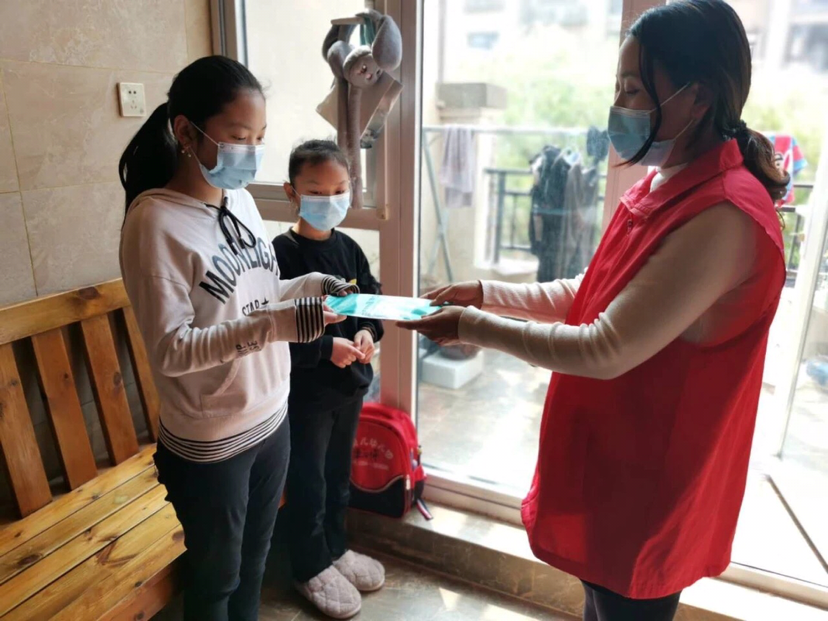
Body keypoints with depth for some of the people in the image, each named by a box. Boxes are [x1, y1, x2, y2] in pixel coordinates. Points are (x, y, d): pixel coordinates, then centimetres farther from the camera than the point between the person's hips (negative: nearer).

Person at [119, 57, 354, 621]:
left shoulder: (240, 198, 1)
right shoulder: (155, 221, -21)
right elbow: (170, 351, -23)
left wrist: (308, 286, -6)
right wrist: (276, 325, -32)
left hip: (272, 416, 7)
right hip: (210, 442, -6)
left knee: (255, 555, 27)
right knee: (216, 575, 18)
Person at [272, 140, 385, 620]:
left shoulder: (349, 249, 2)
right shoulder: (282, 254, -17)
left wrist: (368, 333, -9)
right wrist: (327, 348, -27)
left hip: (351, 383, 6)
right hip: (305, 391, -6)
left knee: (339, 474, 22)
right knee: (307, 482, 11)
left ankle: (335, 548, 43)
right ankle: (311, 568, 32)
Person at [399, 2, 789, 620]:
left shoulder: (724, 216, -27)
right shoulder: (663, 187, 4)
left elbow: (606, 351, -29)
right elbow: (588, 297, 8)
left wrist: (474, 326, -20)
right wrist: (488, 292, -3)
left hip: (647, 482, -8)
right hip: (613, 459, 8)